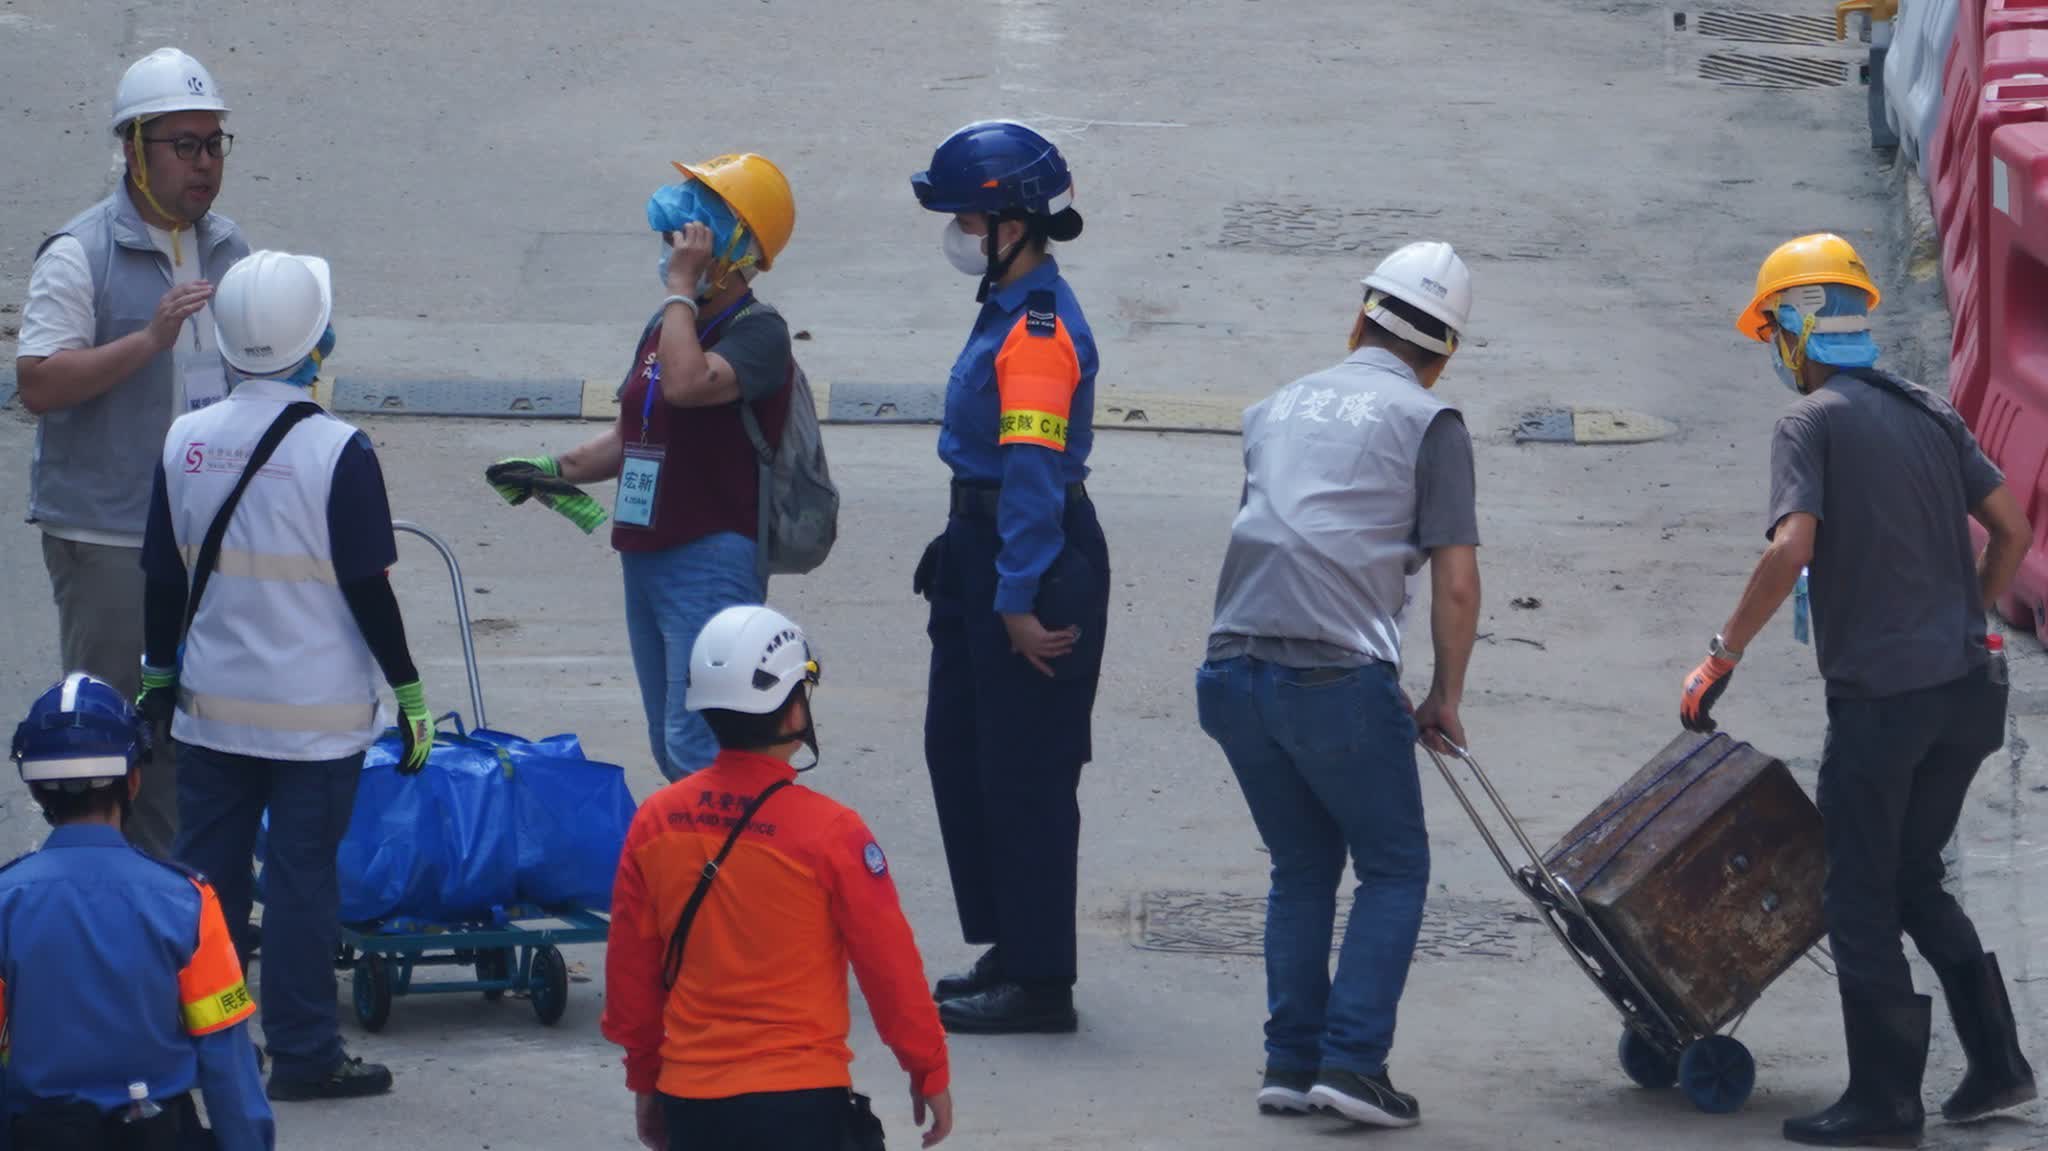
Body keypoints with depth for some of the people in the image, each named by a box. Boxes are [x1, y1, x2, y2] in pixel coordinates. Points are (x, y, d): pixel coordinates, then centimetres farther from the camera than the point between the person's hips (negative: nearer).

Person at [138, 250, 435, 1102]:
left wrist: (159, 677, 20)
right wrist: (410, 693, -2)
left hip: (211, 706, 4)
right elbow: (368, 591, -11)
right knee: (303, 879, 2)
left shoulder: (185, 443, -1)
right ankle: (303, 1054, 5)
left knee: (207, 871, 12)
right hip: (316, 712, -4)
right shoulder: (338, 453, -14)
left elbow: (163, 578, 7)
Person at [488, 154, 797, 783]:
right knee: (671, 748, 12)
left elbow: (686, 384, -32)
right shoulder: (665, 326, 16)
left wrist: (681, 287, -22)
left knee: (695, 744, -16)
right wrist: (553, 472, 15)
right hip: (646, 557, 9)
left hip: (714, 559, -9)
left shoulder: (758, 333, -12)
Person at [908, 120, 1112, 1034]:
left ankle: (1040, 983, 4)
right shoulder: (1009, 307, 11)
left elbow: (1032, 471, -24)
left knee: (1024, 771, -3)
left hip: (1036, 555, -11)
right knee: (958, 748, 17)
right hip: (982, 547, 11)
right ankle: (1010, 948, 28)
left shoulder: (1039, 333, -21)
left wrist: (1020, 600, -25)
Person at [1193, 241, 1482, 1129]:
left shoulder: (1280, 408, 20)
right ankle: (1352, 1060, -3)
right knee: (1394, 870, 8)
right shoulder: (1428, 423, 3)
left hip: (1235, 669, 5)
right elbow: (1455, 583, -1)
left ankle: (1291, 1061, 15)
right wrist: (1444, 699, 12)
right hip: (1340, 674, -5)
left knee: (1302, 869, 20)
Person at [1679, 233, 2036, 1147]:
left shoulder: (1813, 423, -8)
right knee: (1915, 880, 20)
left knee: (1860, 899, 3)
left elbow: (1791, 549, -20)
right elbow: (2010, 529, 11)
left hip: (1879, 694, -7)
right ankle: (1996, 1063, 17)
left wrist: (1723, 655, -12)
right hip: (1965, 688, 7)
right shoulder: (1930, 414, 11)